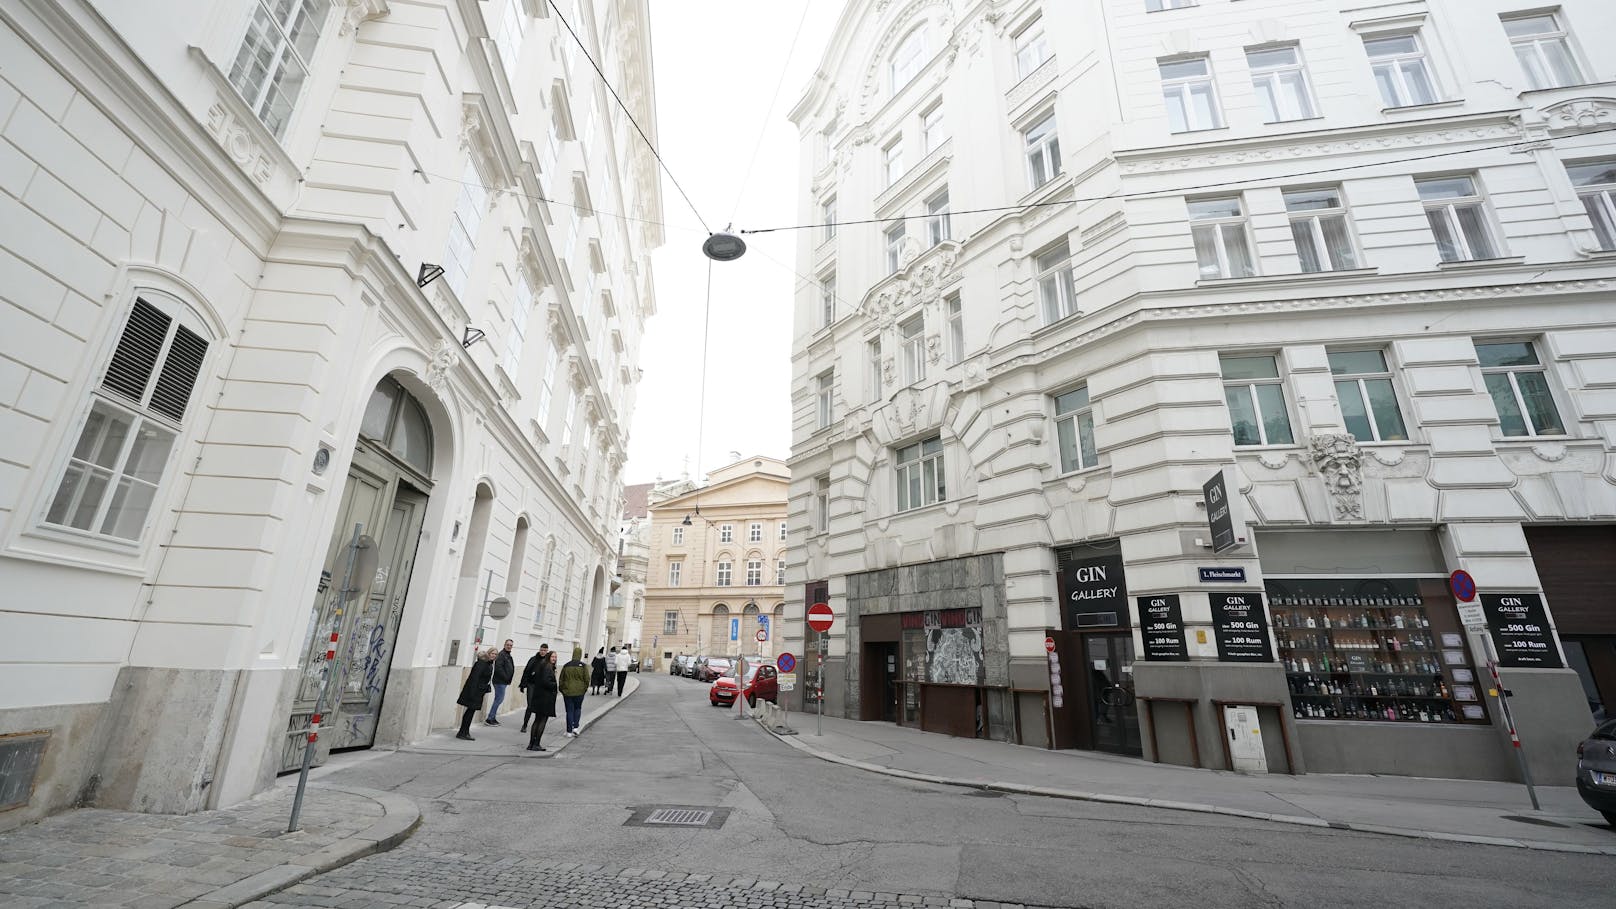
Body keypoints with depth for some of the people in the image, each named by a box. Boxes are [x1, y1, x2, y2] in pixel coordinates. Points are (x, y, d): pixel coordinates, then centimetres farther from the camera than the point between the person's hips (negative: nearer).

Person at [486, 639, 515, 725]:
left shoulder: (508, 656, 17)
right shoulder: (501, 654, -13)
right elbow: (498, 668, -22)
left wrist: (508, 680, 11)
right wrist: (506, 678, -19)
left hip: (504, 682, 10)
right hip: (500, 681, -10)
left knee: (498, 699, 14)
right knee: (499, 699, -7)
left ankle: (492, 718, 21)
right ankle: (489, 718, -1)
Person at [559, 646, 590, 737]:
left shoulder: (566, 666, 0)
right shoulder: (583, 666, -7)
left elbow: (561, 679, 6)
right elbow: (587, 679, -5)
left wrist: (562, 690, 17)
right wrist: (585, 688, 10)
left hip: (567, 692, 1)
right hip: (579, 692, -1)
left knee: (569, 711, 8)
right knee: (578, 709, 17)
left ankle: (569, 731, 9)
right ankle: (575, 727, 4)